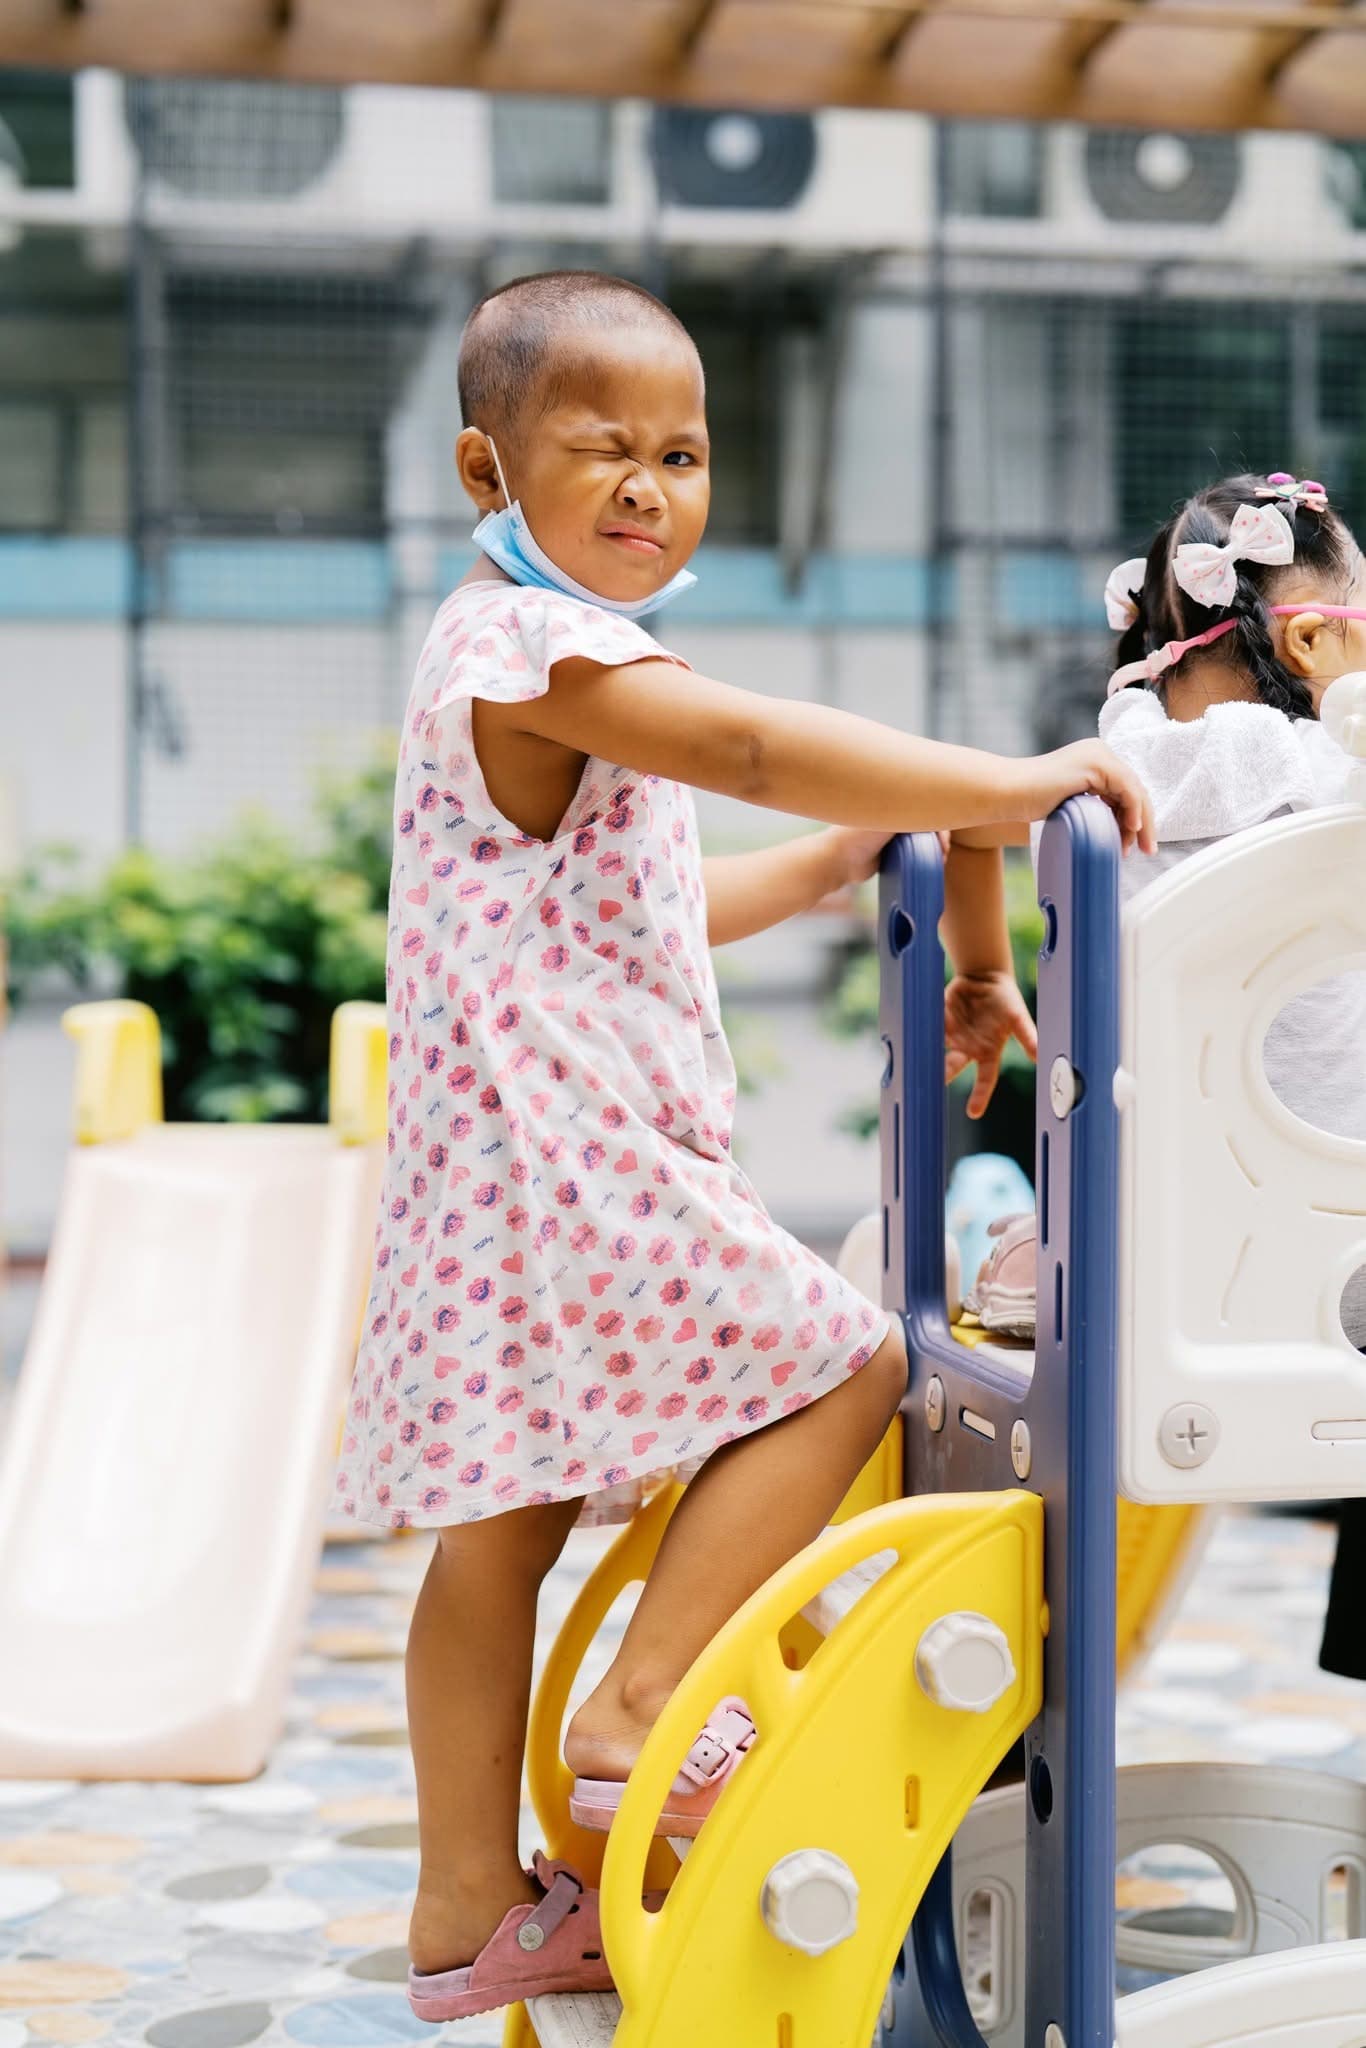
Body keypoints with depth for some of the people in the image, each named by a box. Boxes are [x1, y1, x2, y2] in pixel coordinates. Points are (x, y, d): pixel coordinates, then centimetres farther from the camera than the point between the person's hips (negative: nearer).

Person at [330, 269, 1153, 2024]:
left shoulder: (537, 661, 22)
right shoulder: (532, 641, -13)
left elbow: (639, 905, 29)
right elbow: (754, 745, -27)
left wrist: (822, 864, 27)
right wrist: (1013, 785, -27)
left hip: (510, 1162, 11)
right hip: (557, 1146, -11)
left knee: (503, 1524, 13)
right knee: (836, 1365, -5)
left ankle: (469, 1909, 23)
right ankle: (645, 1710, -1)